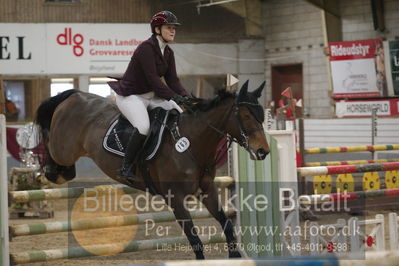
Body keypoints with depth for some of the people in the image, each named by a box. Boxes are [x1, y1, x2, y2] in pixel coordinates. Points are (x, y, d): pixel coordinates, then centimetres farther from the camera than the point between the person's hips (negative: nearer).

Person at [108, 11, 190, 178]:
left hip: (151, 95, 9)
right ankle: (126, 169, -19)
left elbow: (173, 80, 3)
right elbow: (152, 79, -26)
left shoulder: (168, 52, 6)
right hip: (130, 95, -9)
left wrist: (186, 98, -14)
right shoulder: (146, 48, -21)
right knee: (143, 127, -33)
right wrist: (174, 97, -29)